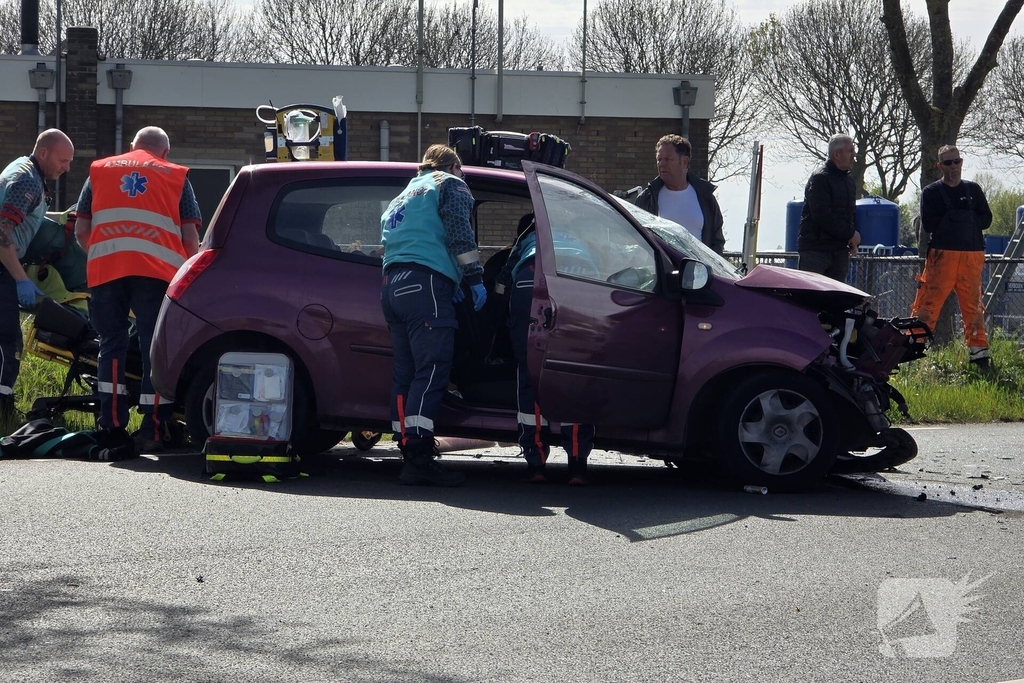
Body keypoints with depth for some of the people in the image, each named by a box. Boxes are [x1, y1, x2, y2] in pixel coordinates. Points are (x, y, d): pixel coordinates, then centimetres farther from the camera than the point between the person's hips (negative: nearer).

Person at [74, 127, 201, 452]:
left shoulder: (100, 170, 21)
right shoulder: (176, 176, 16)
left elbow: (81, 231, 17)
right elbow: (191, 237, 8)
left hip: (105, 268, 2)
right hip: (156, 271, -2)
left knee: (111, 344, 11)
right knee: (155, 348, 3)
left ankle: (111, 426, 5)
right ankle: (151, 431, 0)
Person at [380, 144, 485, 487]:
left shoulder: (403, 197, 32)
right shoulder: (450, 184, 9)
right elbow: (459, 230, -6)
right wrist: (475, 278, -4)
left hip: (392, 285, 8)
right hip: (425, 283, -8)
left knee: (406, 374, 9)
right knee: (431, 373, -13)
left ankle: (410, 457, 9)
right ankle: (419, 461, -22)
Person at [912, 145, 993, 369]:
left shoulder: (973, 190, 15)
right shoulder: (931, 192, 6)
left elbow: (986, 219, 6)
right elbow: (928, 224, -6)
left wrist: (950, 220, -6)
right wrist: (960, 218, -6)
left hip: (972, 256, 3)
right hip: (942, 255, -3)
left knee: (973, 305, 7)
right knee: (927, 303, -8)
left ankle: (979, 352, 13)